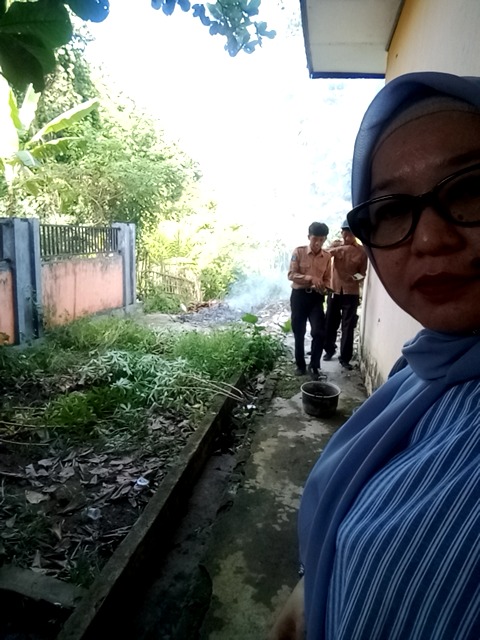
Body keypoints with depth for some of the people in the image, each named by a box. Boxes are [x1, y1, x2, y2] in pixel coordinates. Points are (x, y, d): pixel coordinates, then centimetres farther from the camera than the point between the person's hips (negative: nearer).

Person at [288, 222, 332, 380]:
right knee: (299, 332, 6)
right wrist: (310, 278, -24)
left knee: (319, 332, -7)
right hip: (299, 295, -1)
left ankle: (314, 366, 9)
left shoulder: (327, 256, 4)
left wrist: (324, 288, -12)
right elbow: (291, 275, -11)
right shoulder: (298, 252, -4)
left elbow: (327, 279, 11)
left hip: (316, 297, 2)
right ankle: (300, 364, 22)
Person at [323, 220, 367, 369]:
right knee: (330, 324, 10)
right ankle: (329, 350, 32)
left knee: (348, 327, 0)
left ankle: (345, 358, 9)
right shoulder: (336, 244, 4)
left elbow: (363, 273, 3)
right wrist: (337, 249, -32)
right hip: (334, 291, 2)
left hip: (351, 293, -1)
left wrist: (358, 278, -19)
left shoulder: (361, 251, 0)